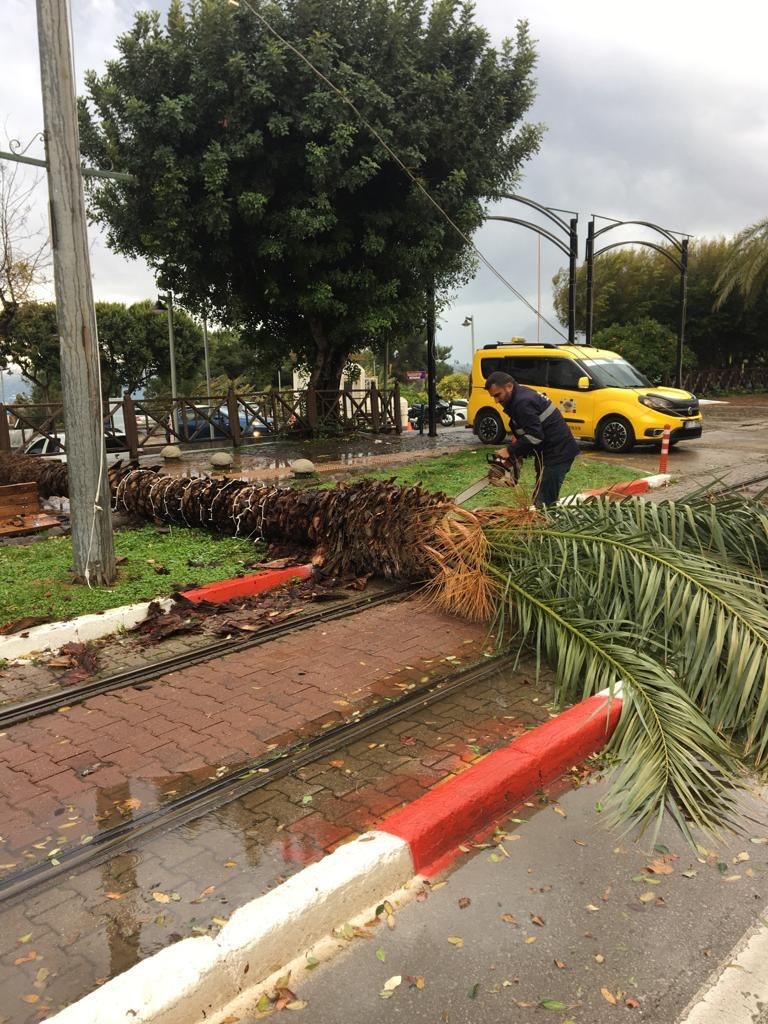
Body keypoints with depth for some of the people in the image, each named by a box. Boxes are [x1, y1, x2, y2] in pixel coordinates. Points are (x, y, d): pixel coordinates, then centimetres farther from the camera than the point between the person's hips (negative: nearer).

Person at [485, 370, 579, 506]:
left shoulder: (522, 402, -20)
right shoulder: (520, 396, 13)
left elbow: (535, 436, -25)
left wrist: (510, 451, -16)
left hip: (557, 452, -11)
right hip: (551, 451, 11)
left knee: (544, 502, -12)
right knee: (540, 499, 13)